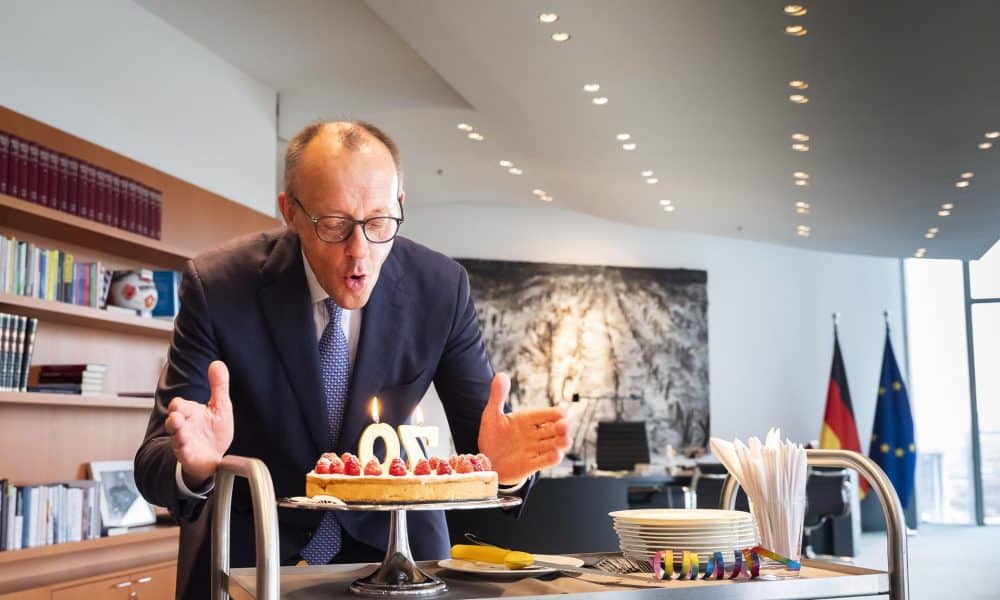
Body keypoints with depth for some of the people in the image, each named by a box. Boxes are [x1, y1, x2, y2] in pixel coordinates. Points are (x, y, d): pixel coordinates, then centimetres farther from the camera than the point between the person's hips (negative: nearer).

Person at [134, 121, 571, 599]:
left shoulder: (440, 287, -13)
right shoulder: (217, 286, -18)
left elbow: (481, 435, -9)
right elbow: (154, 463, -18)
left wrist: (501, 463, -33)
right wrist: (196, 463, -42)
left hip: (387, 534, -1)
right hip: (250, 541, 1)